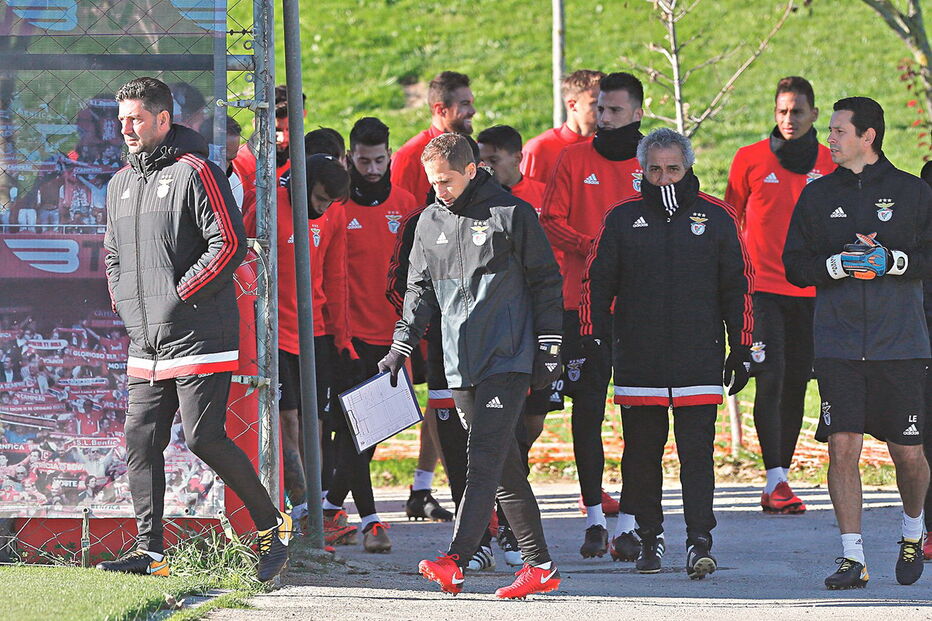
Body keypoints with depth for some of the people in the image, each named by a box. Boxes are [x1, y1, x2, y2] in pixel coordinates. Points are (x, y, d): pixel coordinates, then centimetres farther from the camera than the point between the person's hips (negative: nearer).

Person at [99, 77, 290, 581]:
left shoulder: (195, 172, -8)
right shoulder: (120, 184, 16)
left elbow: (230, 244, -15)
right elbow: (113, 254, 28)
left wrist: (179, 296, -15)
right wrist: (125, 303, 12)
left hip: (199, 336, -8)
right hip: (146, 343, 8)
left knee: (205, 439, -10)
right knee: (141, 442, 2)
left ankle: (271, 525, 6)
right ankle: (150, 552, 6)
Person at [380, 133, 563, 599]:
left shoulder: (512, 214, -2)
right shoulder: (430, 222, 13)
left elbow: (545, 284, 2)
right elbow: (420, 290, 20)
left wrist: (548, 350, -1)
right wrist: (401, 347, 10)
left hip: (508, 359, -6)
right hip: (460, 366, 6)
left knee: (484, 460, -15)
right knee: (504, 469, 8)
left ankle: (455, 562, -25)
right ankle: (539, 565, 13)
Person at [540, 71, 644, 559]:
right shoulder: (574, 160, 7)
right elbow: (551, 220, 3)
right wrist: (591, 246, -13)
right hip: (583, 300, 0)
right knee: (587, 410, 1)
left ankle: (628, 523, 1)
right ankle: (594, 516, 11)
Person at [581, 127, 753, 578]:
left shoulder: (715, 218, 7)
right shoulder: (623, 219, 7)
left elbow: (738, 286, 10)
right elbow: (597, 281, 12)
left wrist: (741, 349, 7)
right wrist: (592, 334, 1)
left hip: (699, 361, -1)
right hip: (638, 360, 1)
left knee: (697, 452, -7)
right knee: (641, 453, 6)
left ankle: (699, 542, -8)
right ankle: (648, 537, 18)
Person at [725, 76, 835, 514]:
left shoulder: (831, 165, 6)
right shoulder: (750, 159, 1)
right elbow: (730, 223, 8)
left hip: (811, 292, 3)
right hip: (762, 288, -3)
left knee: (796, 382, 6)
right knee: (771, 377, -14)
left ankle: (782, 475, 15)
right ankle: (775, 483, -18)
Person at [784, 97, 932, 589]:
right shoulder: (817, 196, 10)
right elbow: (794, 265, 7)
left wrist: (890, 260, -15)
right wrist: (840, 263, -10)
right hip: (837, 342, 1)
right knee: (842, 446, -8)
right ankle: (852, 557, -3)